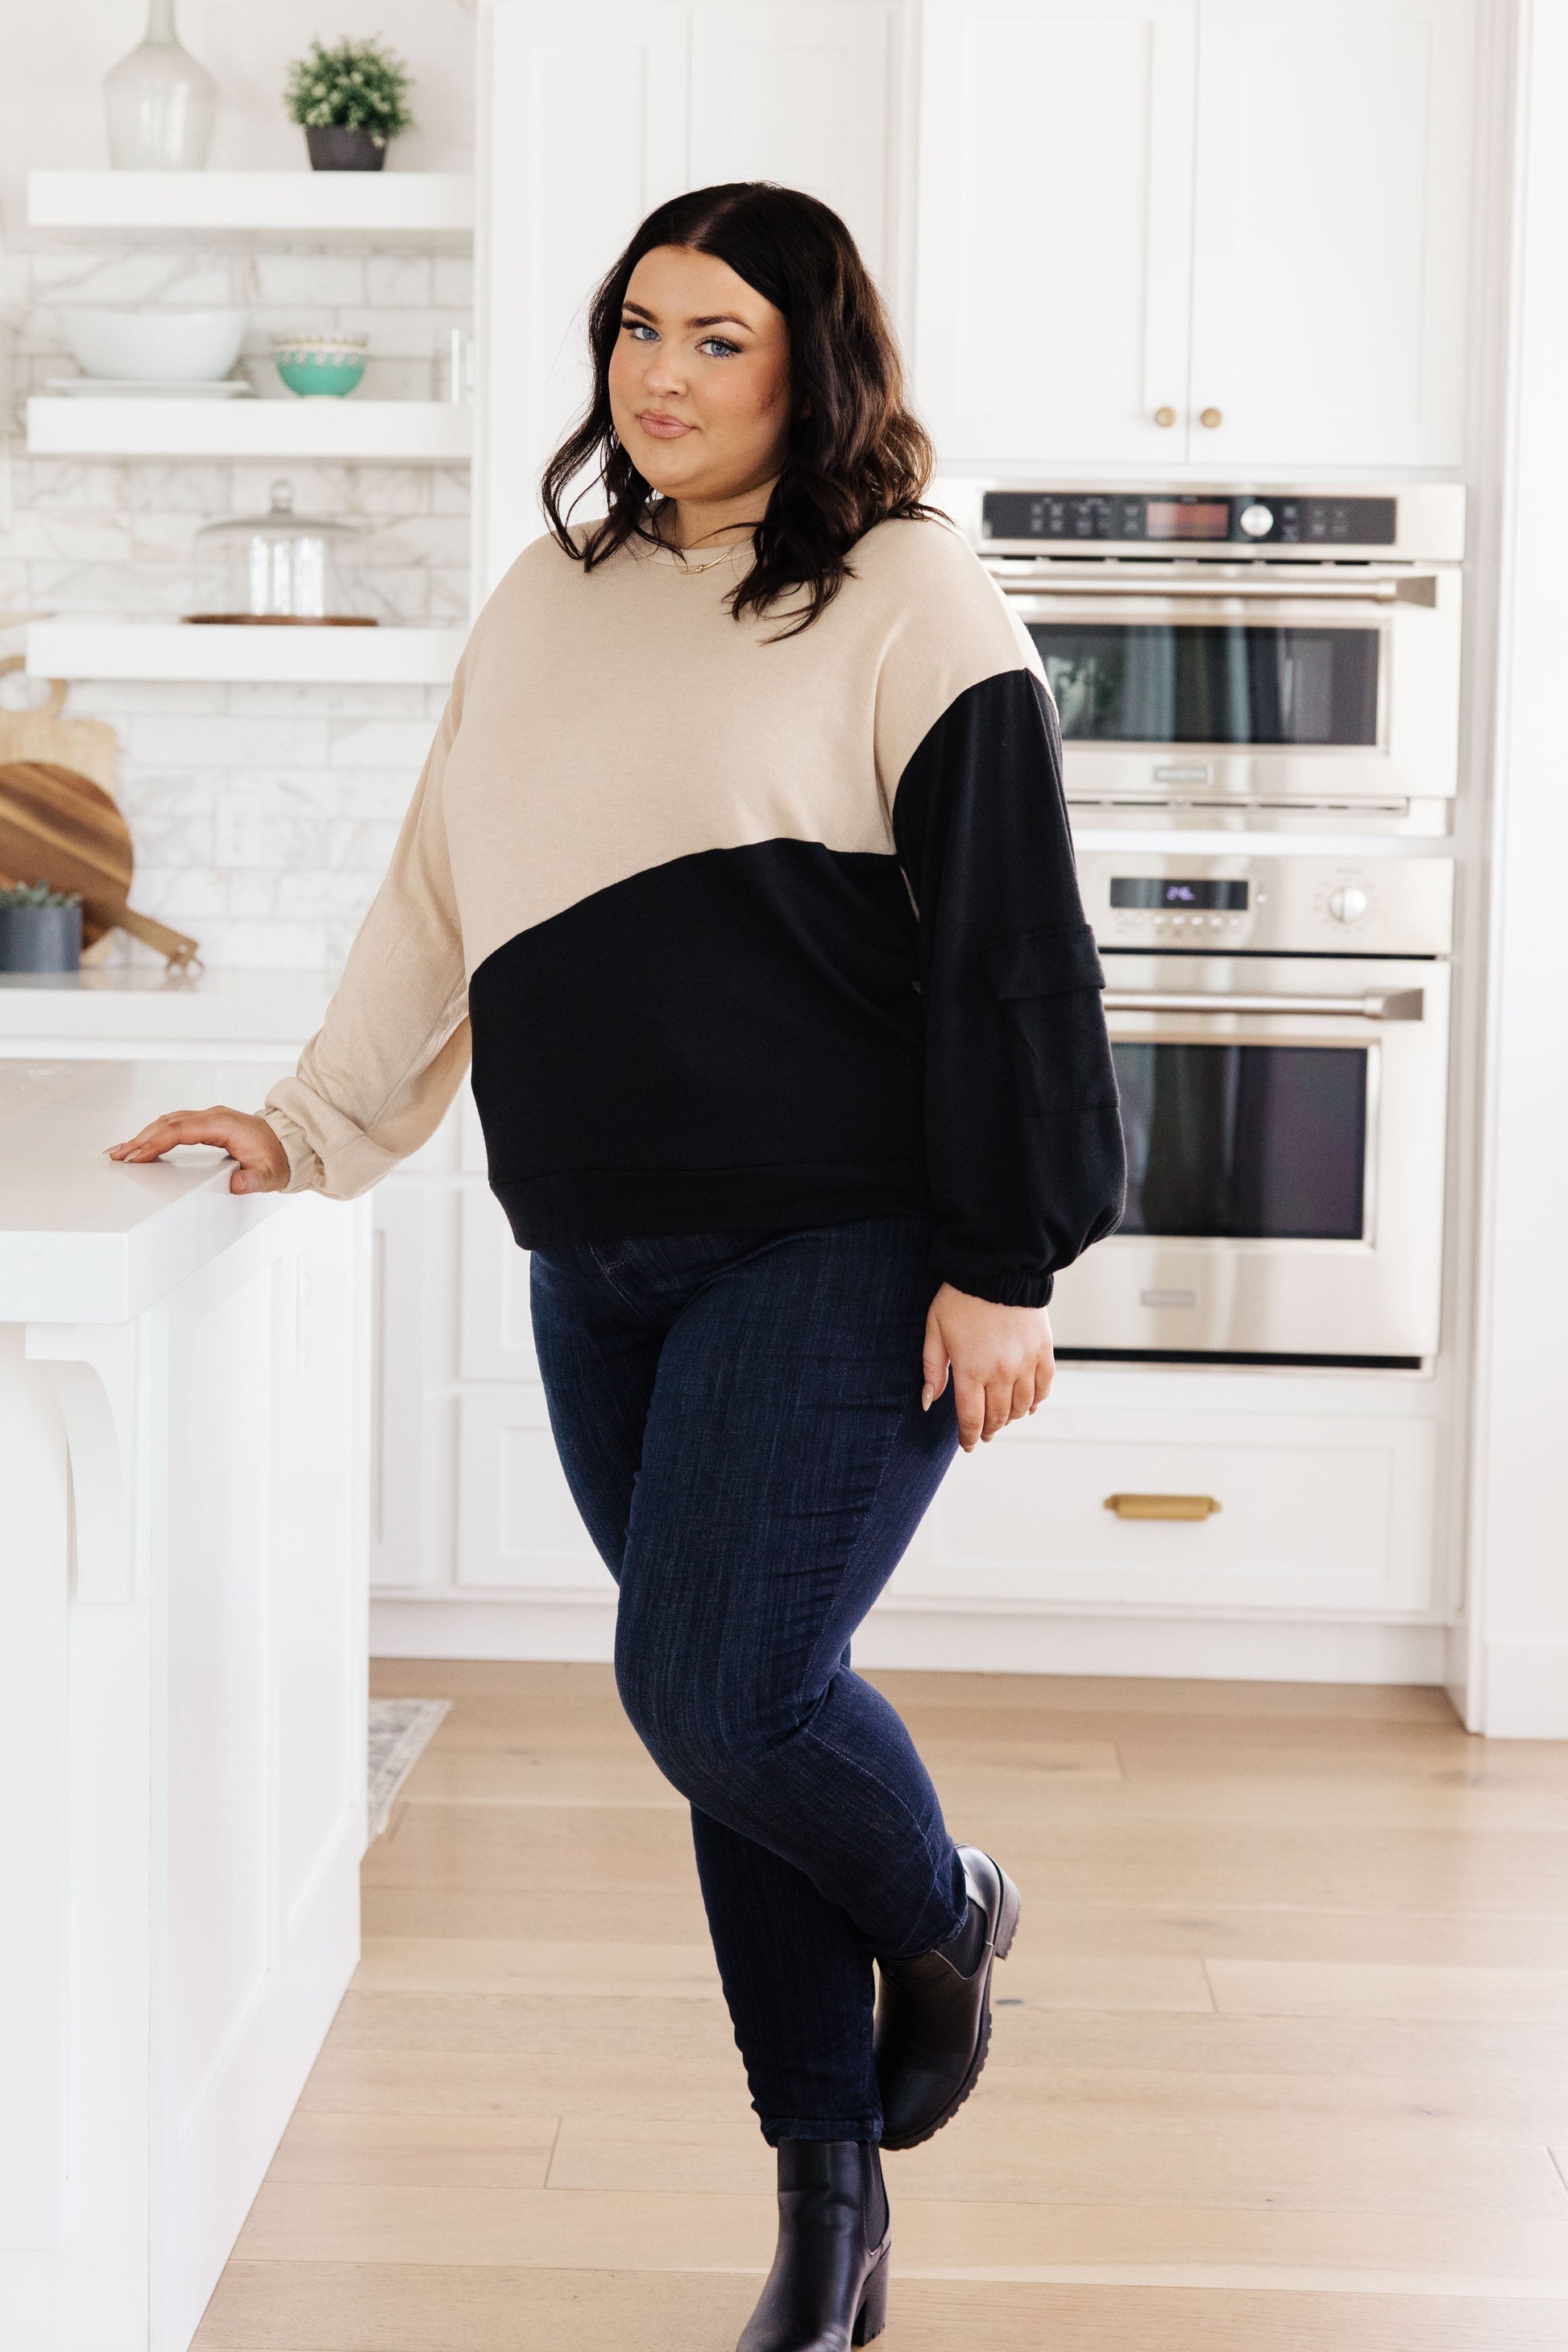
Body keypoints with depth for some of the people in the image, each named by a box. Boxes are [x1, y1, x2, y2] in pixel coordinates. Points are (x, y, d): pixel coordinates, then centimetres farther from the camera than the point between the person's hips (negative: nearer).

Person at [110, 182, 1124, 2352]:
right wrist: (317, 1125, 20)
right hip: (605, 1271, 6)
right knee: (728, 1709, 8)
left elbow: (1010, 946, -8)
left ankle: (943, 1915, 19)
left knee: (716, 1693, -15)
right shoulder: (552, 600, 14)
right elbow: (441, 897, 22)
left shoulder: (907, 597, -4)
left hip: (840, 1247, -6)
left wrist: (1004, 1269, -11)